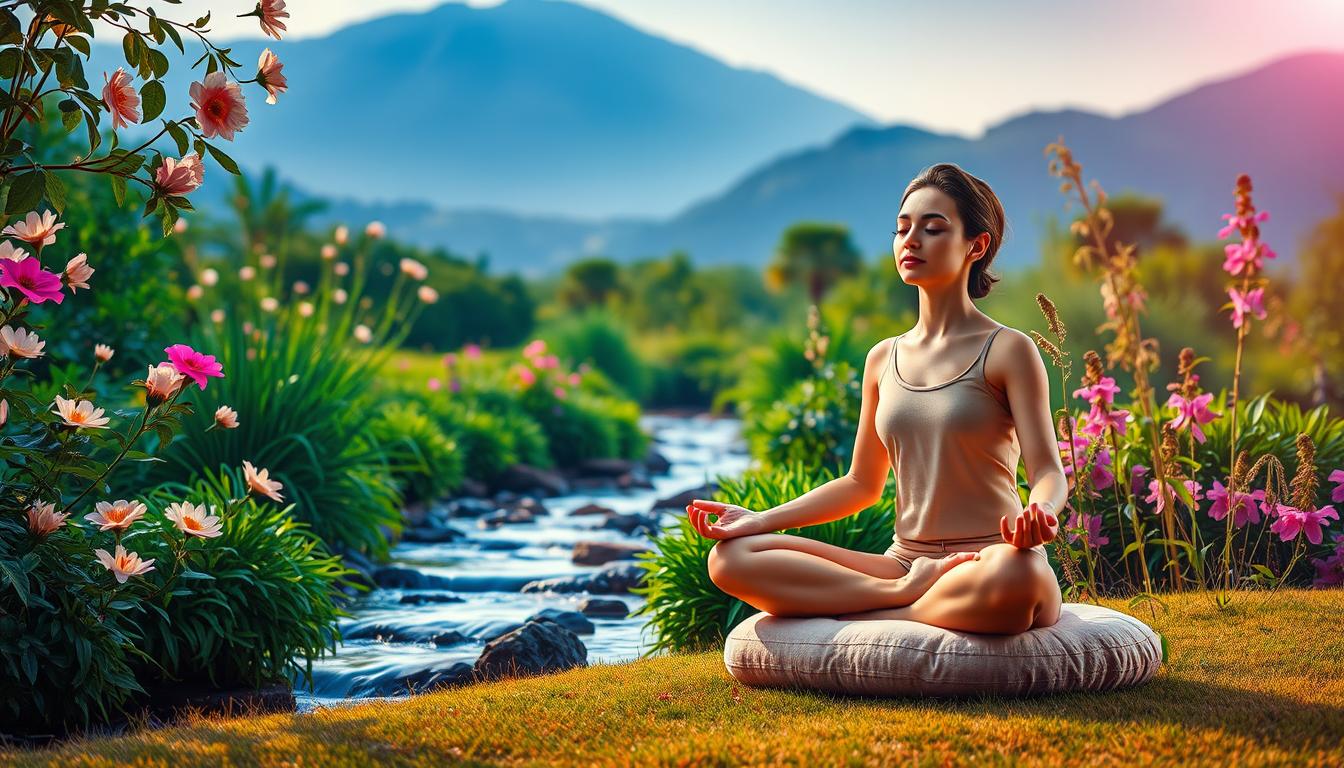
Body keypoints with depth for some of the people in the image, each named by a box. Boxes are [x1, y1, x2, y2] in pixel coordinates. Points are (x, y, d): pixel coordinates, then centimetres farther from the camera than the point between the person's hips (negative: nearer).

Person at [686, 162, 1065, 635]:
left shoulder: (1007, 351, -1)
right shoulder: (883, 360, 15)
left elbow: (1048, 471, -8)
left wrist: (1040, 512, -33)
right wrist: (761, 520, 9)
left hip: (992, 564, -4)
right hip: (904, 562, 5)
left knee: (1012, 580, -43)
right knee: (731, 559, -13)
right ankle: (906, 592, -18)